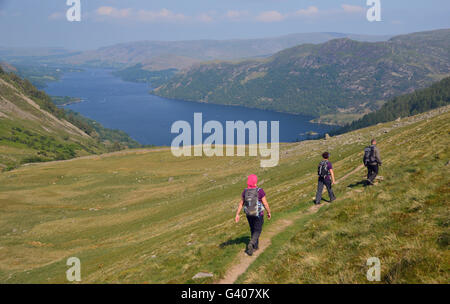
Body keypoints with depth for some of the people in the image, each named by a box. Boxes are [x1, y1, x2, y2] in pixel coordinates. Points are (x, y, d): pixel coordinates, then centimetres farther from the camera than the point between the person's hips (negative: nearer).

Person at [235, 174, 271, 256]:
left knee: (253, 229, 24)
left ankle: (255, 246, 34)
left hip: (249, 214, 4)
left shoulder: (245, 191, -8)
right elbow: (265, 204, -14)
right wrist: (269, 213, 1)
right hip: (258, 214, -4)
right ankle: (250, 244, -14)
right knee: (257, 231, 8)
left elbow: (241, 204, -1)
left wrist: (237, 214, 6)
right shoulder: (260, 191, -21)